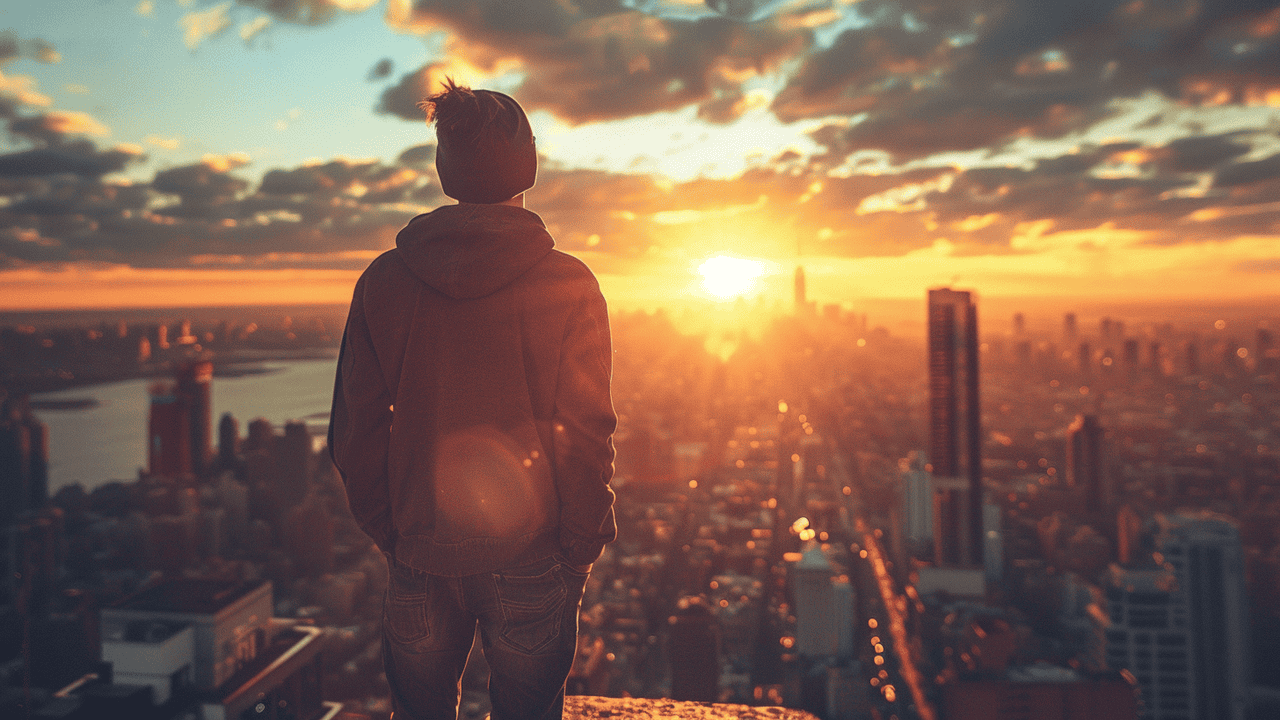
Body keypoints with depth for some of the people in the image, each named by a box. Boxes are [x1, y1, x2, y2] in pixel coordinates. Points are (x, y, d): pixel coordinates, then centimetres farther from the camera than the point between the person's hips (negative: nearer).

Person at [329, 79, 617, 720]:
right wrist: (581, 547, 1)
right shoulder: (569, 285, -12)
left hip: (421, 555, 2)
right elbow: (587, 433, -12)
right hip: (531, 559, -2)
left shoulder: (384, 281, -5)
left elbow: (353, 433, -2)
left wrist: (390, 534, 9)